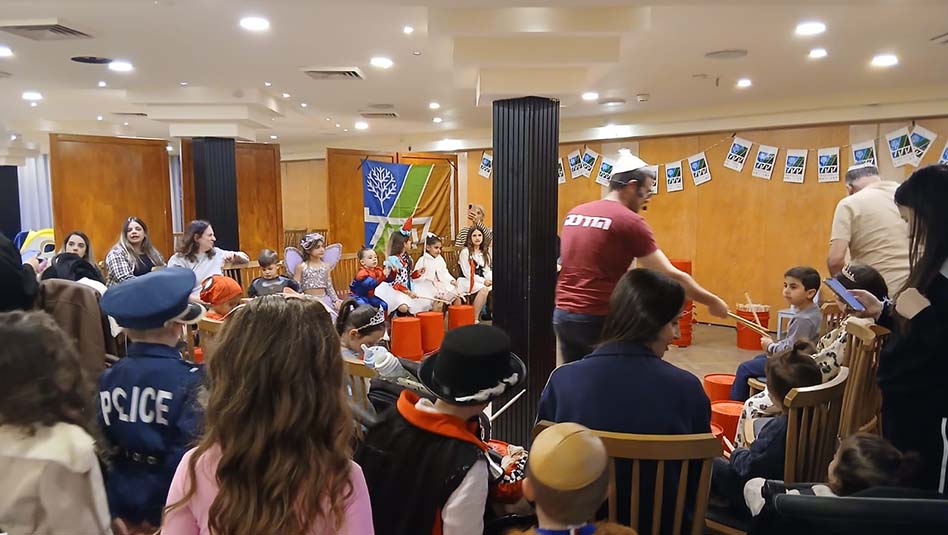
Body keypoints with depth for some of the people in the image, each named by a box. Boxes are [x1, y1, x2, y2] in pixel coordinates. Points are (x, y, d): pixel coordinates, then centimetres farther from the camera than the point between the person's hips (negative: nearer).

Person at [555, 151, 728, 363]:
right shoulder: (631, 222, -9)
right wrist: (712, 301, 3)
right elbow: (671, 276, -8)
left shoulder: (574, 213, 11)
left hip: (562, 315, 7)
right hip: (597, 319, -6)